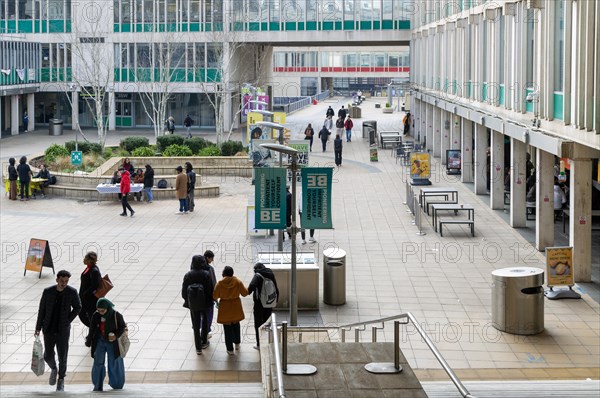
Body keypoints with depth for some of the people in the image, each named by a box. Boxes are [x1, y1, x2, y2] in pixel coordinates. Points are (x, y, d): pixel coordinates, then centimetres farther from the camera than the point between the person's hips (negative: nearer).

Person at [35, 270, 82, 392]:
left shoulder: (72, 292, -8)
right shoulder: (48, 292, -6)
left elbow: (77, 307, 7)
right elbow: (41, 310, 2)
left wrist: (68, 321, -2)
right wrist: (38, 328, 3)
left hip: (63, 331, -1)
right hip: (49, 330, 1)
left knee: (62, 357, 3)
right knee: (48, 356, 4)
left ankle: (61, 380, 23)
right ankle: (53, 369, 36)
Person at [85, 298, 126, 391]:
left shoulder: (116, 315, -13)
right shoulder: (96, 316, -4)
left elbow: (123, 327, -4)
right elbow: (92, 330, 6)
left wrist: (116, 335, -21)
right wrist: (88, 342, 9)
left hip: (112, 342, -2)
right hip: (100, 342, 2)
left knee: (114, 363, 7)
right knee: (98, 363, -6)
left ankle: (116, 384, 27)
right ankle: (98, 385, 1)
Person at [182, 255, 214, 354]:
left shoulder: (188, 275, -10)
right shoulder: (206, 274, -16)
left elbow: (184, 290, -2)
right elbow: (211, 289, -11)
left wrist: (187, 301, 13)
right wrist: (210, 300, 4)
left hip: (193, 304, 1)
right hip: (205, 303, -1)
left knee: (196, 325, 8)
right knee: (205, 321, 22)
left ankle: (198, 348, 8)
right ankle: (204, 342, 35)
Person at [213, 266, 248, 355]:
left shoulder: (219, 284, -18)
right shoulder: (238, 282, -13)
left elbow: (215, 296, -10)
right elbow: (245, 293, -3)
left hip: (225, 309, -2)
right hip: (236, 308, 2)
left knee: (227, 328, 8)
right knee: (236, 325, 25)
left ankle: (230, 349, 13)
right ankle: (237, 343, 40)